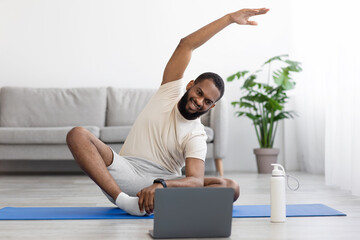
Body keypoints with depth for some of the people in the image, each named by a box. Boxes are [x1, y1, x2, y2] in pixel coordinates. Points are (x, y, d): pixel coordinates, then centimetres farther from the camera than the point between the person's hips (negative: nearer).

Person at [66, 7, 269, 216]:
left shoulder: (196, 137, -3)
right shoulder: (171, 92, 6)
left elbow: (196, 180, -20)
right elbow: (186, 45, -1)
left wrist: (160, 185, -41)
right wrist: (229, 18, -6)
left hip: (165, 180, -1)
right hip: (127, 171, 2)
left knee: (231, 187, -24)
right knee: (78, 135, -25)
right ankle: (123, 199, -42)